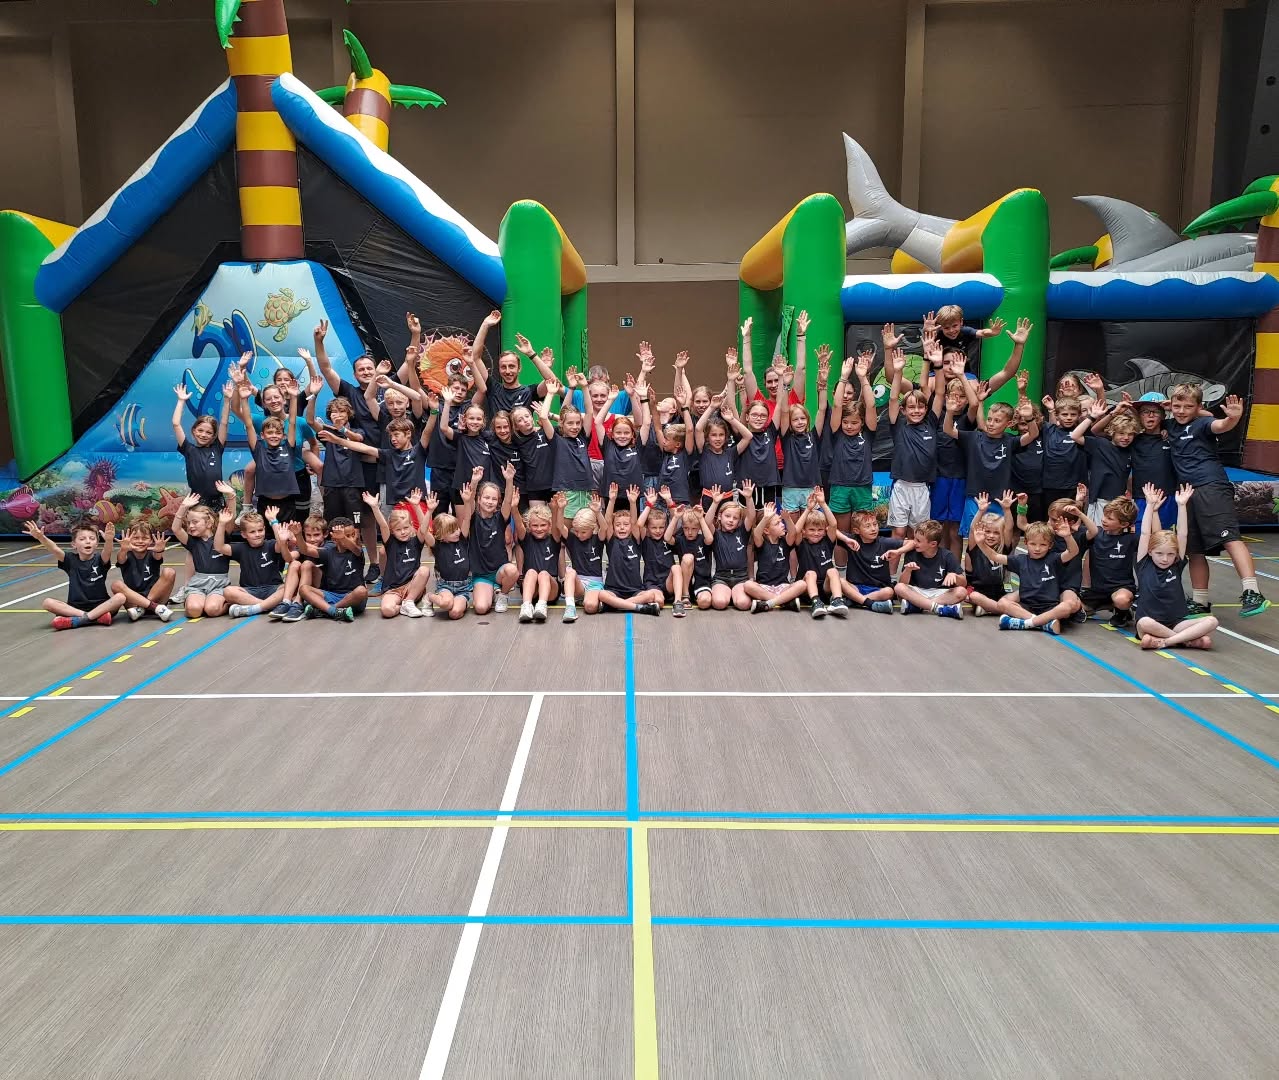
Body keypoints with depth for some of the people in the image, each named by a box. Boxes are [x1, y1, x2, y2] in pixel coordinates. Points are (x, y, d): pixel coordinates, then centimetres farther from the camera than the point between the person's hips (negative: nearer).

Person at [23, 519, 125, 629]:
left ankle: (75, 621, -30)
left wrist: (109, 540, -49)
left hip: (100, 606, -2)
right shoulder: (71, 560, 3)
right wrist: (41, 537, -36)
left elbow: (107, 551, -25)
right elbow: (54, 549, -15)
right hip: (74, 607, 2)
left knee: (120, 597, -28)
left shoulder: (99, 559, -2)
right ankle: (96, 618, -30)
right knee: (47, 602, -20)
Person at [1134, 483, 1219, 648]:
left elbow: (1182, 535, 2)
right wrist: (1150, 505, -3)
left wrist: (1181, 505, -2)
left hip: (1176, 624, 3)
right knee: (1144, 623, -39)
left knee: (1211, 621, -22)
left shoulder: (1177, 566, 8)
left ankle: (1164, 641, -27)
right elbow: (1145, 534, -3)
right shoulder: (1144, 565, 2)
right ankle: (1189, 640, -22)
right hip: (1151, 624, -3)